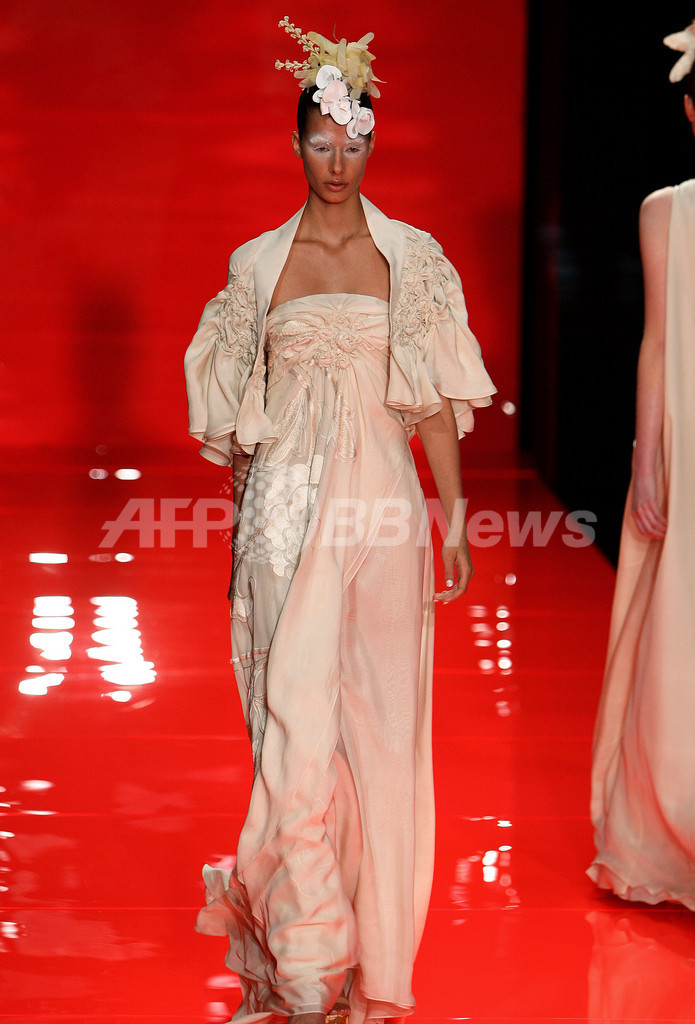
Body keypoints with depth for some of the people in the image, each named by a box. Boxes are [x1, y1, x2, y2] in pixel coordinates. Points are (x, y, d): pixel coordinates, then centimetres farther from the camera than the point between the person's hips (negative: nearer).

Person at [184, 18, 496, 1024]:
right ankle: (303, 940, 1)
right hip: (287, 502, 0)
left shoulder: (410, 256, 6)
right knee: (295, 702, -6)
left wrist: (457, 511, 0)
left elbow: (433, 396, 5)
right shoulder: (260, 262, 7)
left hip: (381, 500, 0)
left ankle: (373, 931, 15)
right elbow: (241, 404, 11)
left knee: (377, 707, 3)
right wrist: (242, 512, 9)